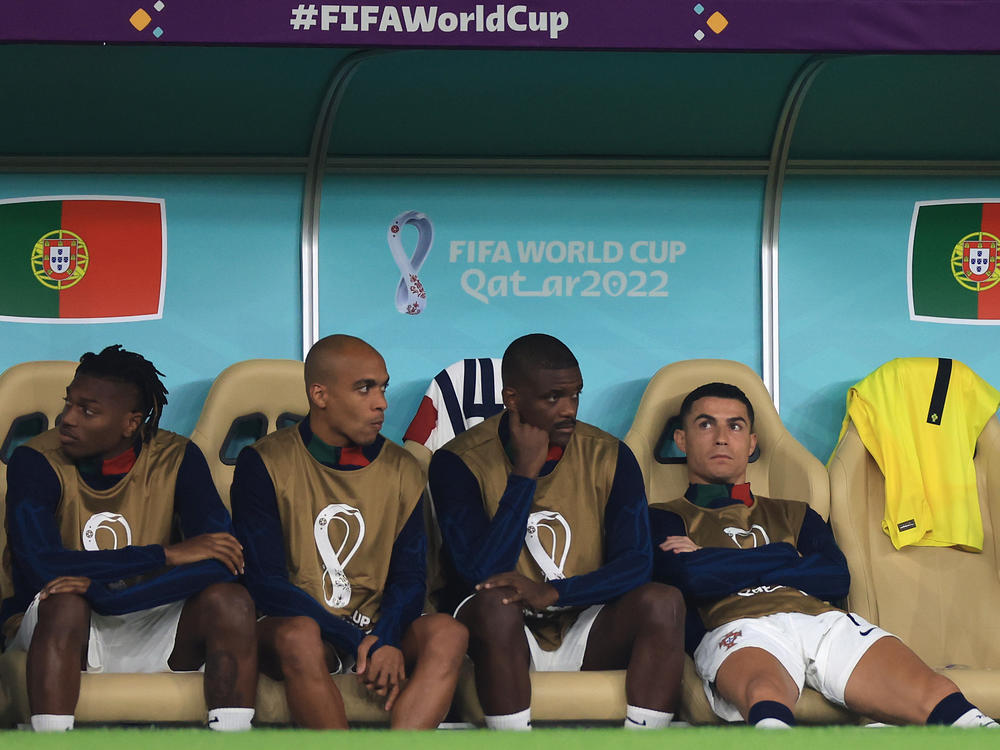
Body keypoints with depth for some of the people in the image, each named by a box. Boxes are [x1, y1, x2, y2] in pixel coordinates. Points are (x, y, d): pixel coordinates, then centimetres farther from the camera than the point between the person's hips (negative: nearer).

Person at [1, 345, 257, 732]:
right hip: (60, 634, -2)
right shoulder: (36, 461, -10)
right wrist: (168, 554, -24)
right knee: (65, 603, -35)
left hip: (149, 632, 2)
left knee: (230, 601, -25)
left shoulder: (177, 459, -4)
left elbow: (217, 563, -17)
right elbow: (41, 565, -25)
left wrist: (103, 596, -29)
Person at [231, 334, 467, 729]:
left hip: (375, 630, 4)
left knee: (447, 633, -26)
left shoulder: (401, 469, 9)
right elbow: (266, 583, -11)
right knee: (298, 635, -38)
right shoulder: (265, 463, -4)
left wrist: (385, 640, -18)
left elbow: (409, 576, 6)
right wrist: (357, 644, -22)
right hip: (294, 622, -4)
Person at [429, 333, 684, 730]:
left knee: (663, 601, -25)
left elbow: (636, 563, -8)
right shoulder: (459, 462, -6)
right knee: (495, 603, -36)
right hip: (504, 639, -3)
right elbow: (481, 575, -17)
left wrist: (552, 592, -24)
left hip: (586, 637, 3)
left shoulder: (609, 457, 3)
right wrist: (525, 475, -17)